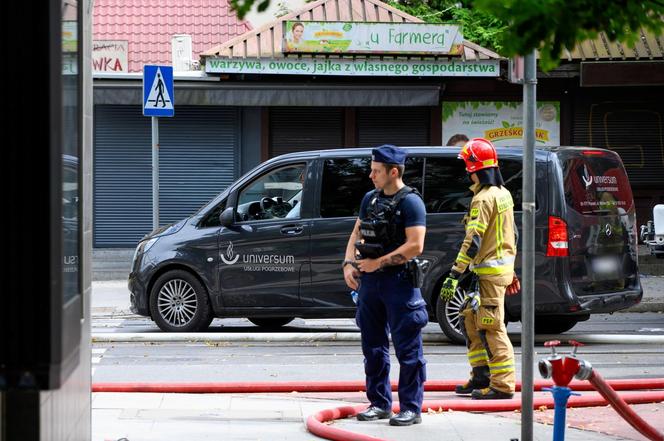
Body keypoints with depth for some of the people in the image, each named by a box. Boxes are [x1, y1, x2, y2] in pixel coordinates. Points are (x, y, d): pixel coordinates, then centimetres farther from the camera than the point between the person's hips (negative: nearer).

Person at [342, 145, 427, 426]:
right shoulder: (370, 199, 13)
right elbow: (357, 233, 17)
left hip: (399, 282, -8)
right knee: (373, 347, 12)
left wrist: (378, 263, -15)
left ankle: (411, 408, -1)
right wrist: (349, 264, 0)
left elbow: (415, 246, -17)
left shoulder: (410, 202, -10)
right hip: (369, 281, 8)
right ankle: (380, 404, 21)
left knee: (407, 349, -4)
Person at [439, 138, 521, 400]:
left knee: (491, 328, -7)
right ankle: (482, 375, 21)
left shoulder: (484, 199, -17)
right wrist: (511, 268, 28)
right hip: (503, 265, 10)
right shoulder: (503, 194, 13)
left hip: (490, 272, -10)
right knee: (469, 318, 17)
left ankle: (502, 385, -6)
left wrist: (454, 275, -23)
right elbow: (512, 234, 21)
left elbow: (473, 241, -23)